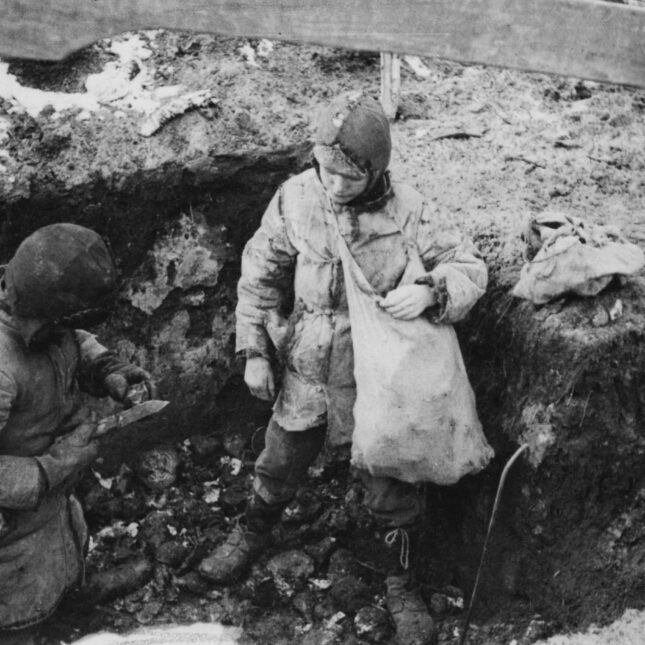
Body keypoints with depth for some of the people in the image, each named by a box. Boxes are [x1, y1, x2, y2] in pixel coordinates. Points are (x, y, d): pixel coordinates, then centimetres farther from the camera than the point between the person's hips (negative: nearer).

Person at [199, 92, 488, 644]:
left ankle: (401, 584, 35)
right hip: (305, 372, 2)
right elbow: (260, 274, 0)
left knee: (392, 489, 11)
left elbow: (470, 267, -11)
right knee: (280, 467, 23)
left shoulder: (405, 211, -19)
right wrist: (255, 351, -1)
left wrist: (431, 291, -32)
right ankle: (253, 535, 53)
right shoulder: (295, 198, -13)